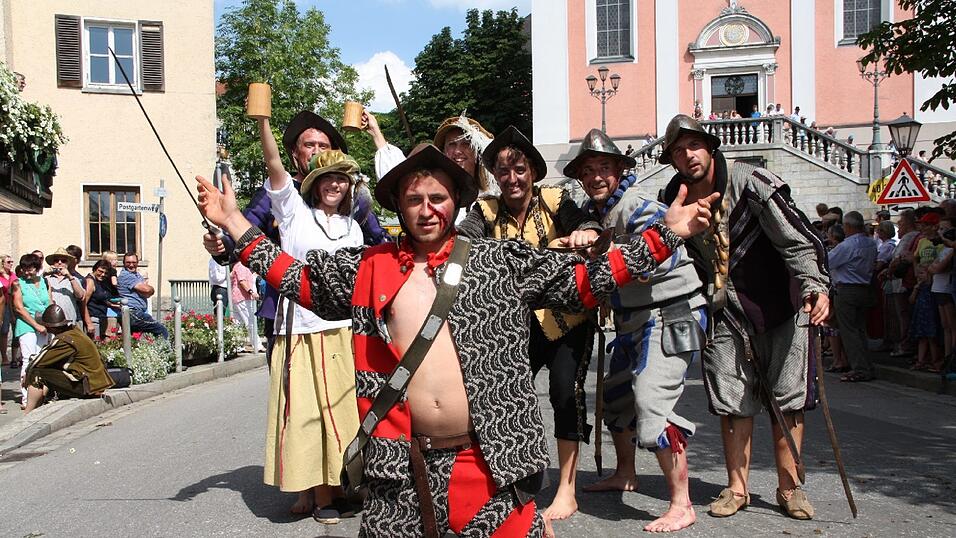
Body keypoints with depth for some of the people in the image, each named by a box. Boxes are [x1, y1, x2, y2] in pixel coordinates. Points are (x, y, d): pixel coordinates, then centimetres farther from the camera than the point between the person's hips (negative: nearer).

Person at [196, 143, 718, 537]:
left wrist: (664, 234, -2)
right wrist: (234, 222, 14)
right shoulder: (369, 268, 7)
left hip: (488, 458, -1)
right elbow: (295, 278, 16)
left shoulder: (501, 262, 2)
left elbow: (588, 279, 3)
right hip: (402, 460, 2)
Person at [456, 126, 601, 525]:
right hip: (519, 322, 3)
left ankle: (567, 490, 1)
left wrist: (586, 233, -48)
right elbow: (464, 239, -21)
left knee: (565, 390, -14)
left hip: (567, 316, -3)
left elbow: (585, 225, -25)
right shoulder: (488, 211, -4)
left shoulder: (555, 201, -10)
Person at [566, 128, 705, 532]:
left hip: (670, 316, -9)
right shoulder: (593, 212, 10)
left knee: (652, 402, -19)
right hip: (633, 319, 10)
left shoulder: (638, 207, -17)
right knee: (615, 395, 19)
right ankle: (625, 475, 41)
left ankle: (681, 506, -9)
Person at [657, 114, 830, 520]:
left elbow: (796, 236, -17)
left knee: (788, 397, 3)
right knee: (732, 402, 5)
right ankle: (737, 488, 18)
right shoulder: (673, 200, 1)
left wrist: (815, 285, -29)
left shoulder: (749, 182, -13)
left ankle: (788, 487, 17)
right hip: (724, 313, 3)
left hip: (778, 306, -3)